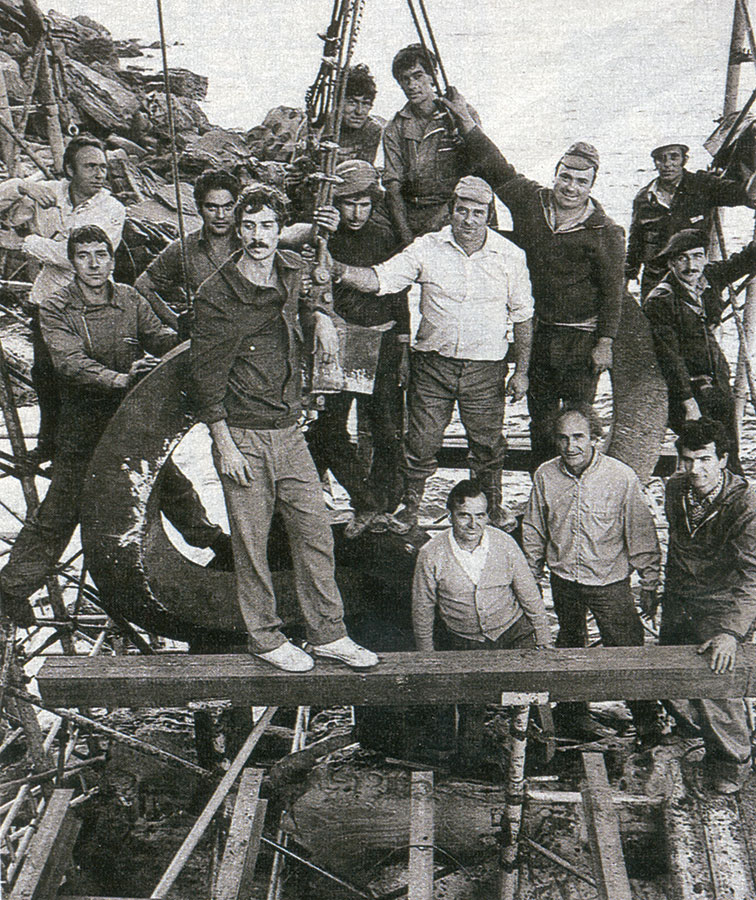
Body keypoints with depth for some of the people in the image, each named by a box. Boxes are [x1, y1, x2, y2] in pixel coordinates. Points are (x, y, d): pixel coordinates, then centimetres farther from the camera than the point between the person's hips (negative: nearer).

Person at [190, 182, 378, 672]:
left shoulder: (293, 269, 5)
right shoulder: (217, 295, -12)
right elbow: (207, 375, -10)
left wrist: (319, 318, 5)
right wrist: (225, 445, -13)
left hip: (290, 430, 5)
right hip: (243, 434, -5)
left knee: (315, 531, 7)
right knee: (251, 543, 5)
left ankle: (329, 634, 21)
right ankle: (267, 638, 22)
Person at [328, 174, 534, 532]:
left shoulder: (510, 255, -1)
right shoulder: (428, 248, -4)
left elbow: (522, 315, 6)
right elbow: (380, 278, -10)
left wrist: (521, 370, 4)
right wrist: (339, 271, -29)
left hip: (485, 366, 0)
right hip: (433, 362, 0)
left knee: (487, 442, 11)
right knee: (421, 440, 7)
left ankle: (494, 504, 36)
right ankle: (409, 506, 28)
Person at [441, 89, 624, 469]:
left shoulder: (605, 233, -8)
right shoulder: (529, 201, 1)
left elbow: (612, 291, -5)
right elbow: (495, 167, 9)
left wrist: (604, 344, -9)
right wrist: (465, 120, 9)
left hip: (580, 338, -4)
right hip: (534, 333, 4)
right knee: (539, 418, 12)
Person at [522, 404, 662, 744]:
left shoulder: (622, 477, -17)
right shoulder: (545, 476, -9)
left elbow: (641, 534, -7)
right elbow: (534, 530, 6)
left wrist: (649, 582, -2)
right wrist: (530, 577, 12)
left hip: (609, 580, -3)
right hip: (563, 578, 3)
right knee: (570, 643, 22)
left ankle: (647, 721, 22)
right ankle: (571, 709, 44)